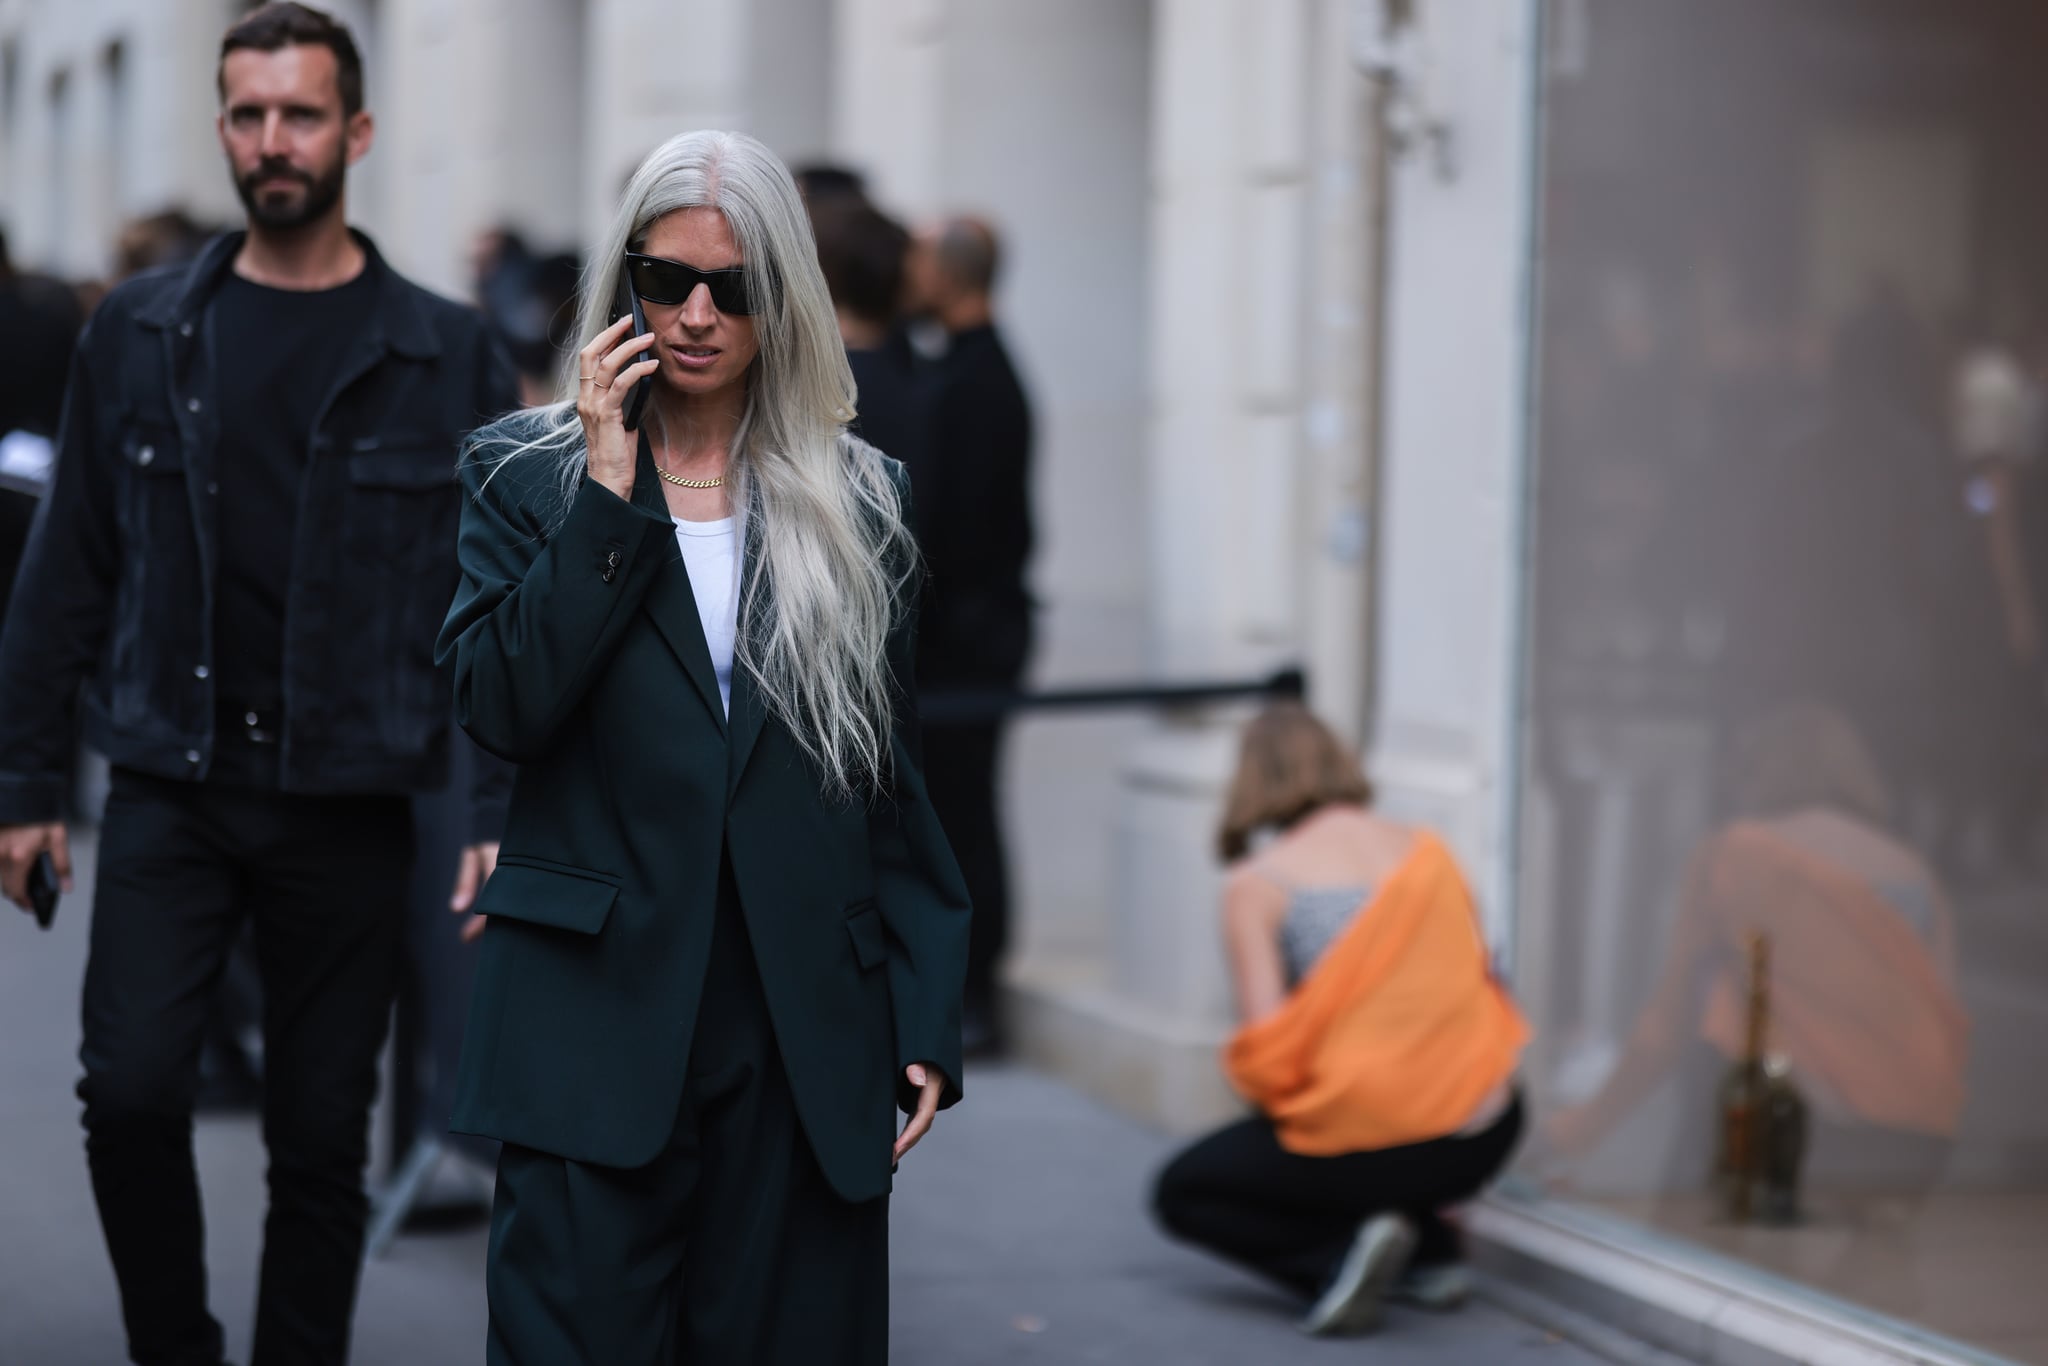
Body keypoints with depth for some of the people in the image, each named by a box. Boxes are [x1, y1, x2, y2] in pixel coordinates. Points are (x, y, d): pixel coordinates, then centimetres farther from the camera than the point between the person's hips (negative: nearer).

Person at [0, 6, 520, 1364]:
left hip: (349, 806, -1)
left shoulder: (446, 357, 0)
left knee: (322, 1144, 5)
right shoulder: (142, 334, 5)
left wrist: (502, 817, -8)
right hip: (172, 793, 1)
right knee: (130, 1088, -12)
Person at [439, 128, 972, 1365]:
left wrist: (928, 1025, 5)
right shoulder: (527, 473, 7)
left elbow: (895, 779, 10)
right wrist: (610, 494, -10)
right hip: (597, 1021, -1)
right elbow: (501, 708, -8)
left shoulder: (860, 500, 10)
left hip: (806, 1035, 1)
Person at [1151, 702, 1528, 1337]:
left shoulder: (1255, 884, -3)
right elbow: (1477, 983, 13)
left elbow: (1266, 1049, -9)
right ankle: (1432, 1249, 20)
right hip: (1484, 1141, 5)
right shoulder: (1426, 851, 10)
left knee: (1181, 1193, 21)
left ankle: (1337, 1254, -4)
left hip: (1368, 1149, -5)